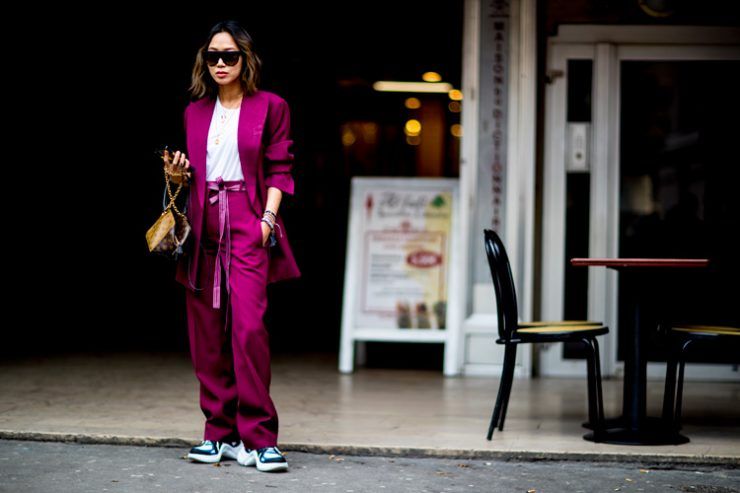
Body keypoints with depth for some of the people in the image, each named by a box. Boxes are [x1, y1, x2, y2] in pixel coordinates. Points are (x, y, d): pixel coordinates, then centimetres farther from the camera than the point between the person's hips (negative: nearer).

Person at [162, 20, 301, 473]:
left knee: (248, 325, -16)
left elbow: (279, 170, 2)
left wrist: (268, 219, -10)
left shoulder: (269, 106, 5)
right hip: (204, 224, 5)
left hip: (249, 222, -4)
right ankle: (220, 433, 13)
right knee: (207, 332, 3)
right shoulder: (195, 112, 17)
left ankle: (258, 439, -11)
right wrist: (182, 173, 2)